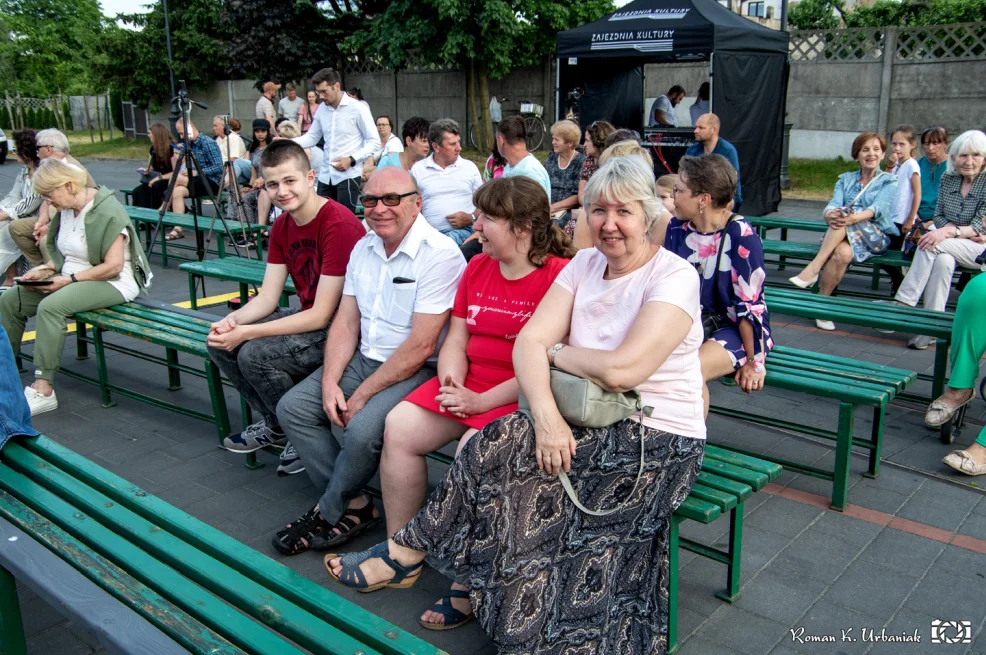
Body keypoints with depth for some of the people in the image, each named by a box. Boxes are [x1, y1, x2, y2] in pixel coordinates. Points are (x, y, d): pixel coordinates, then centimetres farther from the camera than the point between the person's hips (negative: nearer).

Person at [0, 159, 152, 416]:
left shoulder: (106, 212, -18)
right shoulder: (67, 209, 7)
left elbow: (113, 266, -22)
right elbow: (64, 253, 19)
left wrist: (69, 280, -21)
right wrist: (45, 269, 0)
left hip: (111, 283, -9)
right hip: (72, 278, 9)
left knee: (51, 306, -32)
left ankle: (43, 390, -27)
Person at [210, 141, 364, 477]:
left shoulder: (339, 225, -24)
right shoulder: (282, 226, 5)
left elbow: (322, 316, -24)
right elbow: (267, 297, 4)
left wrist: (246, 332, -25)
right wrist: (233, 320, -18)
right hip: (308, 318, 9)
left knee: (255, 354, -25)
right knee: (220, 342, 0)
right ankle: (275, 425, 18)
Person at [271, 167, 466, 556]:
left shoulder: (440, 255, -18)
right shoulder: (364, 249, 8)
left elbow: (420, 346, -22)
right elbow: (346, 322, 8)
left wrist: (362, 396, -18)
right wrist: (330, 383, -8)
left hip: (417, 371, -8)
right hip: (364, 359, 8)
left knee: (361, 429, -29)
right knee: (293, 407, -4)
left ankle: (330, 512, 1)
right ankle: (352, 506, 1)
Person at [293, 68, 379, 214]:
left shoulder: (358, 108, -9)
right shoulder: (321, 109, 8)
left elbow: (374, 141, -8)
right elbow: (312, 137, 13)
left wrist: (351, 159, -20)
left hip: (348, 175, -6)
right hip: (325, 175, 6)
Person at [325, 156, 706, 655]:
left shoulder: (674, 276, -13)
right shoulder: (584, 264, 6)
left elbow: (621, 370, -25)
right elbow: (529, 341, -6)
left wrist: (554, 351, -8)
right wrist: (545, 413, -25)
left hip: (658, 441, -6)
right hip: (593, 425, 6)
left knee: (503, 447, -22)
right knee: (500, 443, -20)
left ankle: (408, 552, -4)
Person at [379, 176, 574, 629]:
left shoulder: (560, 275, -13)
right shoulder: (478, 268, 11)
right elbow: (455, 339, 13)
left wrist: (482, 401, -18)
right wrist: (451, 382, -9)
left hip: (522, 398, -7)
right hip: (468, 385, 8)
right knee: (399, 426, -11)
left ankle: (465, 588, -13)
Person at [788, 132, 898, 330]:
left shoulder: (889, 181, 10)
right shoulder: (845, 179, 19)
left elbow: (879, 208, -11)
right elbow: (832, 206, 1)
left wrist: (853, 218, -34)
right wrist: (831, 215, -27)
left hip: (876, 237, -2)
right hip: (843, 235, 2)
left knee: (845, 212, -34)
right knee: (843, 252, -36)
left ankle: (813, 269, -37)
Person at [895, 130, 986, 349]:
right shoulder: (947, 179, 6)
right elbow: (938, 216, 8)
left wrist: (950, 232, -34)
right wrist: (963, 231, -13)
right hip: (950, 248, 4)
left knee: (933, 244, -31)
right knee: (943, 261, -33)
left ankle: (904, 304, -34)